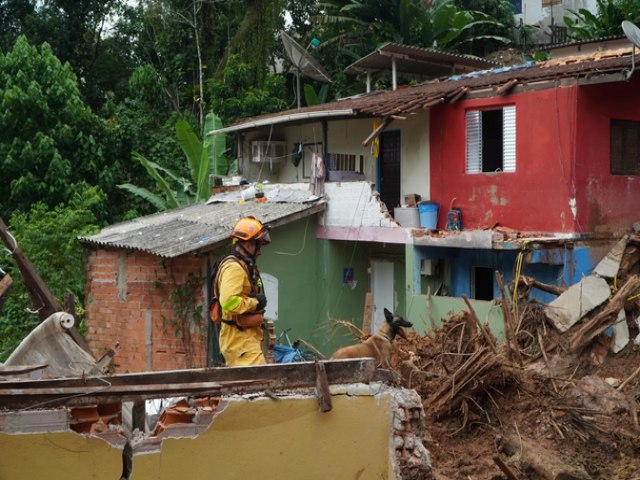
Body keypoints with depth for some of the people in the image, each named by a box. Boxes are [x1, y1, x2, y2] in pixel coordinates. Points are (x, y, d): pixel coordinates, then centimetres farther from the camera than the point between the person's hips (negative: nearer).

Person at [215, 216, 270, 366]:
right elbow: (229, 302, -27)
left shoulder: (245, 266, 20)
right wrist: (255, 302, -16)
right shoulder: (234, 267, -15)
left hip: (248, 336, 11)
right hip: (241, 338, -11)